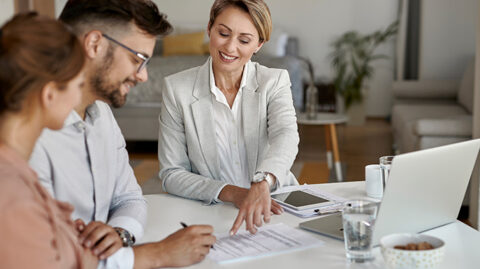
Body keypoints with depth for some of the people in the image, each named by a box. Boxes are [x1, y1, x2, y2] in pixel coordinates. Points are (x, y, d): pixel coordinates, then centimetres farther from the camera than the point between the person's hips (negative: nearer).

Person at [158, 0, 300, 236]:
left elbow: (285, 136, -19)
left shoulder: (274, 82, 2)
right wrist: (232, 193, -19)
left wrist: (262, 184, -40)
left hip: (273, 210, 1)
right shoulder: (177, 88, -1)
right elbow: (171, 174, -3)